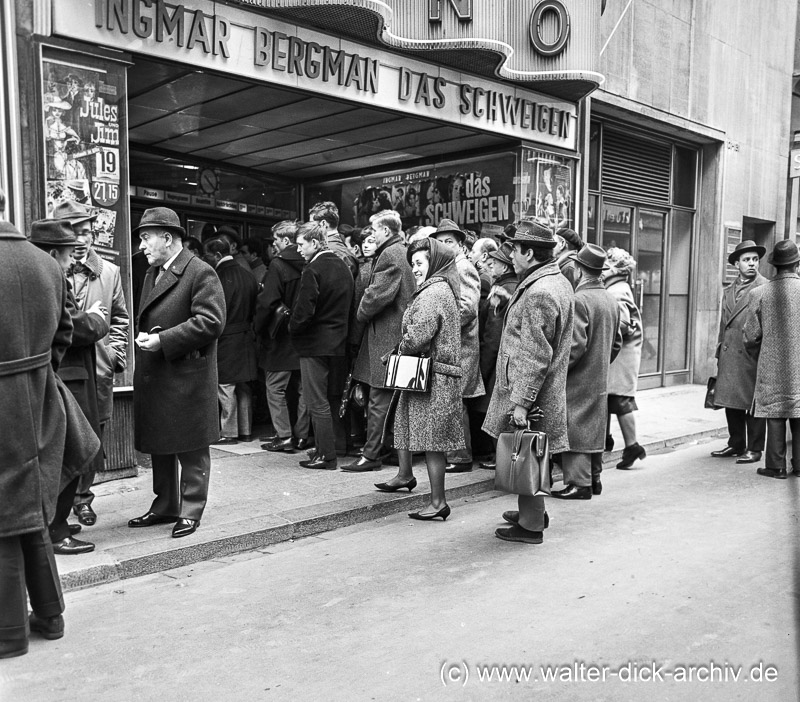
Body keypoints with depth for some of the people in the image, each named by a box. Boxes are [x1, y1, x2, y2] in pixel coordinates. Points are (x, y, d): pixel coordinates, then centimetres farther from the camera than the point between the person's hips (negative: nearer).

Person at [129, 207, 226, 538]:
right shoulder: (152, 273, 16)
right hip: (153, 375, 9)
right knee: (158, 445, 17)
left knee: (190, 448, 3)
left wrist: (163, 340, -21)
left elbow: (211, 322, -20)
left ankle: (191, 511, 14)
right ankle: (165, 505, 30)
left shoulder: (201, 273, -11)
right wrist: (143, 336, 3)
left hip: (187, 375, -9)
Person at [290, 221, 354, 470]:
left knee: (318, 401, 0)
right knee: (331, 398, 16)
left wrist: (293, 329, -2)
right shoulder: (342, 266, 8)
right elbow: (348, 305, 11)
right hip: (338, 341, 8)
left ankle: (326, 456, 5)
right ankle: (329, 447, 25)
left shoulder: (313, 270, -16)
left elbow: (304, 311, -20)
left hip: (315, 342, -8)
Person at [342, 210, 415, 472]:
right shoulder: (404, 252, 15)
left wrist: (361, 313, -4)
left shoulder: (389, 255, -13)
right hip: (401, 331, 10)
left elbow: (378, 294, -21)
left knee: (379, 399, -6)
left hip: (386, 335, -10)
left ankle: (371, 454, -2)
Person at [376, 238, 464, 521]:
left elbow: (418, 335, -23)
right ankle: (405, 475, 41)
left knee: (431, 436, -6)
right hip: (423, 372, 11)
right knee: (405, 420, 23)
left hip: (432, 375, -11)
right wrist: (405, 349, 6)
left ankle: (438, 502, 1)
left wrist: (401, 348, -5)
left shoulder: (434, 292, -18)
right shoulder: (439, 288, 16)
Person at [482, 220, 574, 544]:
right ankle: (534, 511, 33)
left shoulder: (538, 294, -21)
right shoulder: (560, 283, 12)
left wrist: (521, 402, -22)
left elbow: (534, 356, -24)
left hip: (528, 392, -10)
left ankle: (531, 525, 11)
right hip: (547, 391, 10)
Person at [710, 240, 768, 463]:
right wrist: (720, 352, 16)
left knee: (754, 402, 1)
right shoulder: (728, 291, 15)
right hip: (729, 354, 6)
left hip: (753, 354, -6)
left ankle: (754, 449, 11)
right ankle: (736, 444, 24)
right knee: (731, 402, 11)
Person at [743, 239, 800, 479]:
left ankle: (776, 466, 8)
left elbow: (750, 335, -2)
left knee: (775, 413, 5)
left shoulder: (759, 293, -7)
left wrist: (756, 355, 17)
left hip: (772, 365, -1)